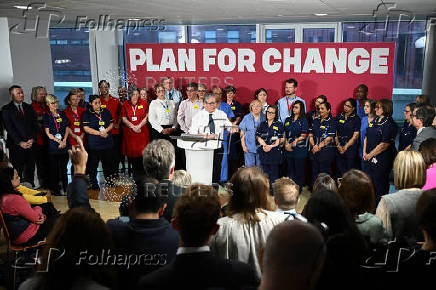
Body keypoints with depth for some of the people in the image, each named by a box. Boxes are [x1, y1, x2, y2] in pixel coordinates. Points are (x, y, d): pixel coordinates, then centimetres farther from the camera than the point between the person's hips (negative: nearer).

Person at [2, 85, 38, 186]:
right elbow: (9, 128, -5)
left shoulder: (29, 107, 14)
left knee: (30, 171, 4)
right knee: (17, 172, -2)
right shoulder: (6, 109, 2)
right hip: (16, 146, -3)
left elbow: (35, 124, 10)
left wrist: (32, 139, -5)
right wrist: (20, 142, -12)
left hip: (30, 144, 3)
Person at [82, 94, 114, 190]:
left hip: (107, 142, 3)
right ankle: (93, 184, 15)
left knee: (108, 164, 9)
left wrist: (106, 130, -9)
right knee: (93, 164, 3)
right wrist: (99, 133, -14)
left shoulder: (106, 112, 10)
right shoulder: (87, 114, -2)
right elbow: (86, 128, -8)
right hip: (94, 144, -3)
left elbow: (111, 124, 11)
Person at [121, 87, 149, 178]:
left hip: (142, 131, -1)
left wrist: (139, 126, -10)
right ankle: (135, 173, 10)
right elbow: (124, 118, 3)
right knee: (131, 152, 1)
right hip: (129, 132, 1)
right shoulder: (125, 104, 7)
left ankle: (142, 174, 3)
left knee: (142, 152, -5)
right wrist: (133, 127, -8)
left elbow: (146, 117, 1)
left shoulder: (144, 103, 6)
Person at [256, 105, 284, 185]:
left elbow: (280, 140, -4)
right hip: (263, 152, 3)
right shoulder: (262, 124, 11)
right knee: (265, 172, 8)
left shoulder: (279, 125, 0)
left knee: (274, 174, 0)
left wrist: (270, 146, -14)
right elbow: (258, 137, 7)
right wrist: (264, 145, -9)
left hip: (274, 152, -3)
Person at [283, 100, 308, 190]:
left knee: (299, 171, 1)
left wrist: (292, 144, -9)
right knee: (290, 170, 10)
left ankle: (298, 188, 12)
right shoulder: (288, 120, 13)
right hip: (288, 149, 5)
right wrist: (286, 144, -4)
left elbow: (303, 136, -8)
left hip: (299, 149, -4)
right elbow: (285, 134, 12)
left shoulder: (303, 120, -3)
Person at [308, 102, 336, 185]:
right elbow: (310, 135, 7)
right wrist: (314, 146, -8)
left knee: (324, 173, 0)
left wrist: (318, 147, -13)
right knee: (314, 172, 8)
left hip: (325, 151, -5)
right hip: (314, 151, 5)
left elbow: (329, 138, -11)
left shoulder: (331, 122, -3)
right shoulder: (315, 121, 14)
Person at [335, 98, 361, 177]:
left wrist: (345, 147, -9)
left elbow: (355, 136, -5)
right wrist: (338, 145, -4)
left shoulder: (356, 119, -1)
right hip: (339, 149, 3)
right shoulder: (339, 117, 10)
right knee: (339, 170, 3)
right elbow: (335, 133, 8)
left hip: (350, 148, -3)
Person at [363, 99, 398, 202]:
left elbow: (384, 145, -18)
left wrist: (370, 155, -12)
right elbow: (366, 137, 14)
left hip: (382, 160, -8)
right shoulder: (374, 121, 11)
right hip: (369, 158, 8)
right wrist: (365, 152, 3)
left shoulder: (390, 125, -14)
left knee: (379, 184, 0)